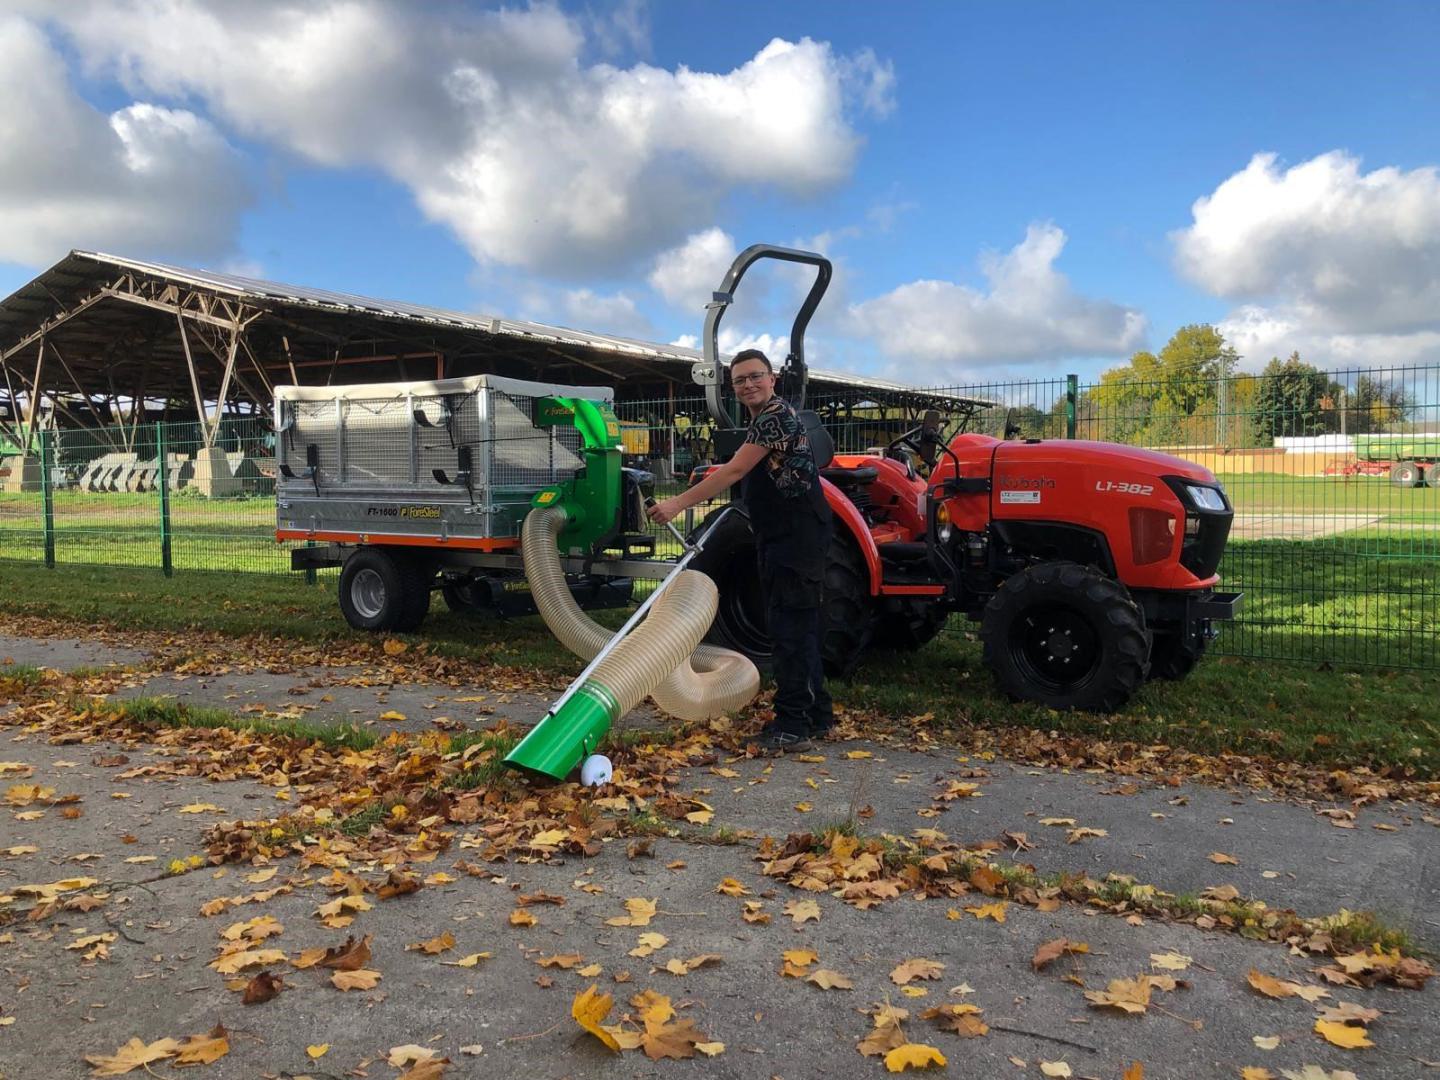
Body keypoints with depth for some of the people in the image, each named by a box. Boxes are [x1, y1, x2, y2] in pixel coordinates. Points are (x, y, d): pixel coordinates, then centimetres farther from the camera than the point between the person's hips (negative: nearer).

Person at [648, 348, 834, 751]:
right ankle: (817, 714, 24)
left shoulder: (776, 415, -15)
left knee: (790, 627, -10)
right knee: (798, 627, 15)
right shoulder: (764, 418, 18)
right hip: (782, 537, 11)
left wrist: (679, 502, -23)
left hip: (797, 537, -11)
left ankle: (792, 725, -7)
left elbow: (734, 471, -22)